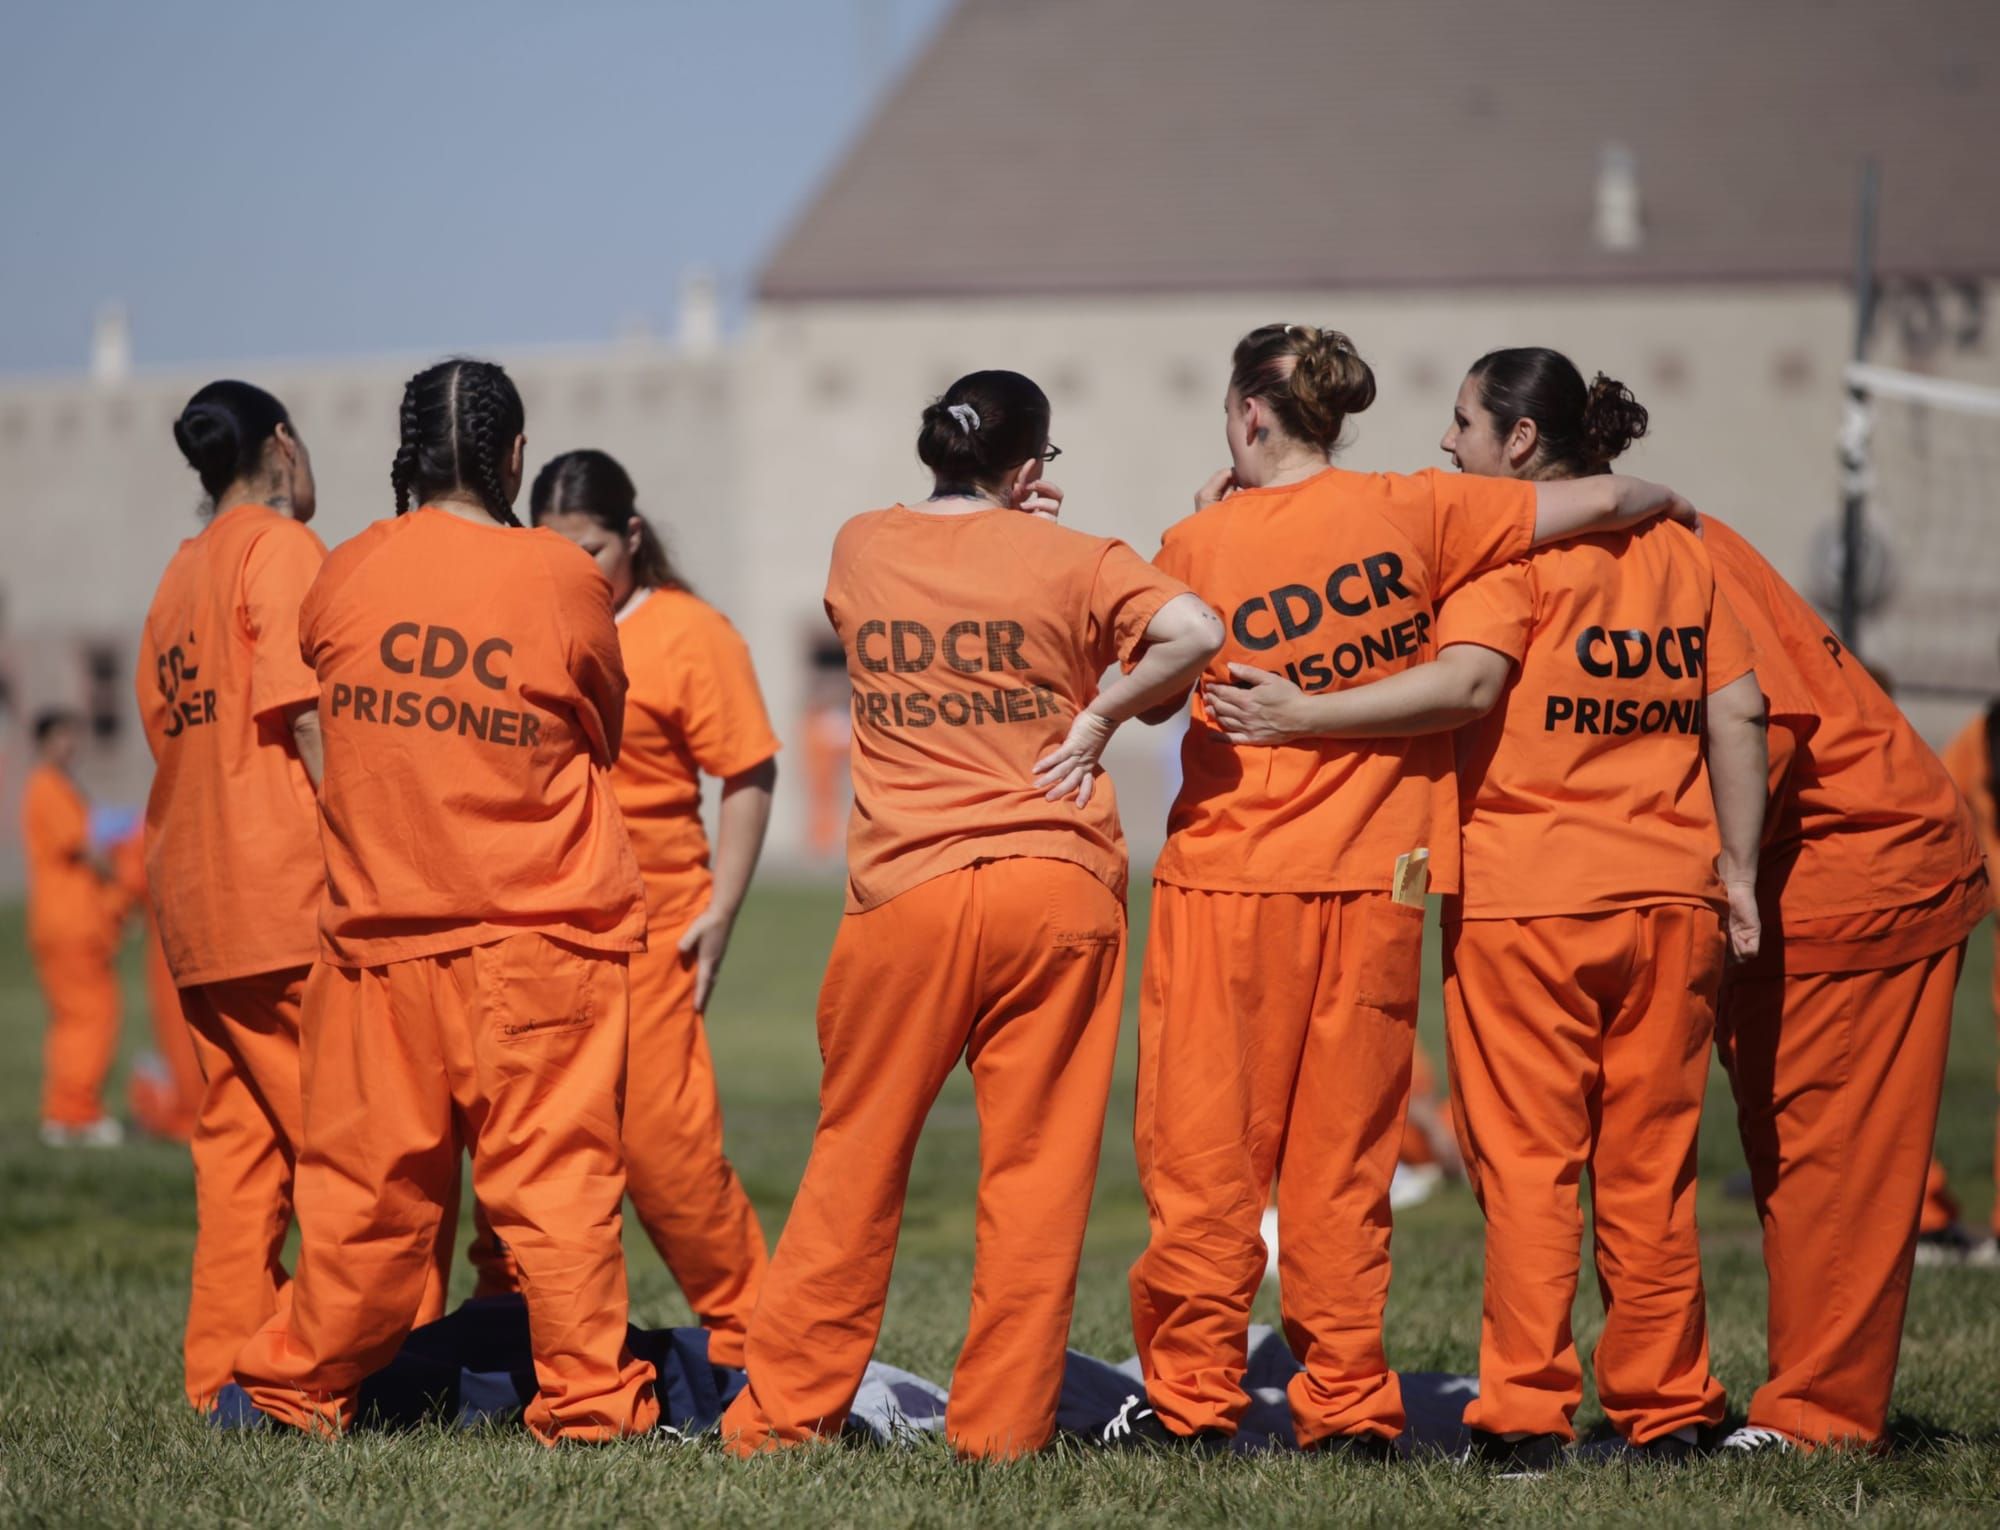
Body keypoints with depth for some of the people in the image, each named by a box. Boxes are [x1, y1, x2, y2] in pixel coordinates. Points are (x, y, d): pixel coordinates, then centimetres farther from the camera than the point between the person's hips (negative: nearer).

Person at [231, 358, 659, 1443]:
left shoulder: (343, 578, 0)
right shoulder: (564, 581, -6)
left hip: (379, 926, 2)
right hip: (540, 930, -2)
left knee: (368, 1180, 10)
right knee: (553, 1172, 0)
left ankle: (295, 1386, 18)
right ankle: (587, 1401, 1)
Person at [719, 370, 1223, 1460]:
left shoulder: (861, 548, 8)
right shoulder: (1065, 561, -1)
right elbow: (1192, 632, -15)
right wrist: (1100, 715, -3)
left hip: (905, 895, 2)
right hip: (1056, 887, -2)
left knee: (856, 1164, 10)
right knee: (1036, 1168, 4)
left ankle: (782, 1413, 13)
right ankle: (1002, 1428, 5)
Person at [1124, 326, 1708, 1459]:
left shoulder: (1198, 546, -4)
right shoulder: (1408, 513, -1)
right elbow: (1600, 503, -2)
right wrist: (1667, 501, 20)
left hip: (1229, 877, -2)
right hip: (1372, 880, 2)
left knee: (1206, 1153, 5)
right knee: (1343, 1161, 9)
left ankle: (1193, 1395, 7)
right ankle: (1350, 1403, 10)